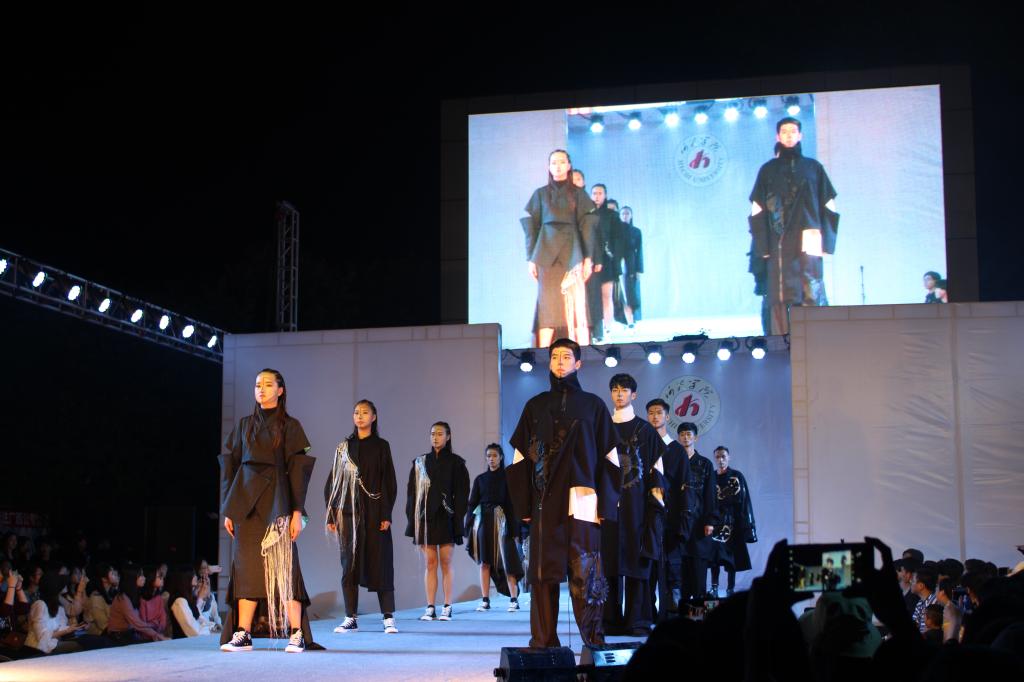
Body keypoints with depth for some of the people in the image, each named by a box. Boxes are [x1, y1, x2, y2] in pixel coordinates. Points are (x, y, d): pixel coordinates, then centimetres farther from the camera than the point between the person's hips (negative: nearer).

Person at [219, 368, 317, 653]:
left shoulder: (290, 426, 2)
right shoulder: (245, 425, 13)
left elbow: (298, 469, -3)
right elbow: (230, 466, 12)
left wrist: (297, 512, -10)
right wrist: (229, 509, 5)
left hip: (276, 501, -4)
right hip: (246, 502, 4)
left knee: (282, 565, -8)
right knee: (246, 566, 1)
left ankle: (298, 634, -7)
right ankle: (243, 634, 3)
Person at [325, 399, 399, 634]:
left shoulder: (381, 446, 5)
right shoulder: (344, 447, 11)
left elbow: (390, 482, 1)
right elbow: (333, 482, 9)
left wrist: (386, 514, -8)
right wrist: (331, 515, 2)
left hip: (374, 511, -2)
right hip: (348, 512, 2)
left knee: (379, 562, -4)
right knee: (349, 563, 1)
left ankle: (388, 617, -2)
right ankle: (351, 618, 6)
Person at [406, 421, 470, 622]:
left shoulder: (455, 462, 3)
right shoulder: (420, 462, 11)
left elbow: (461, 493, -1)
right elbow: (412, 492, 9)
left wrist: (458, 519, -10)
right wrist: (412, 519, 0)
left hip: (445, 517, -2)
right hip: (425, 516, 2)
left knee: (446, 562, -1)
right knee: (430, 563, 3)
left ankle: (447, 608, 2)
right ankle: (430, 608, 3)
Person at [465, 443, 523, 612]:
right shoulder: (480, 479, 11)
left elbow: (512, 503, -2)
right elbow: (472, 503, 9)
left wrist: (513, 529, -9)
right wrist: (468, 528, 2)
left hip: (500, 521, -3)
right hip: (482, 521, 3)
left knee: (505, 560, -7)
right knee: (484, 562, 2)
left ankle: (514, 599, -5)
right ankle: (485, 600, 4)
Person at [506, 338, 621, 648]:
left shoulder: (593, 405, 9)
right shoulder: (535, 406, 14)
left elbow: (609, 457, 7)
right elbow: (521, 457, 12)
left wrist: (604, 504, -3)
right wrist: (524, 505, 4)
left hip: (582, 501, -2)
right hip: (544, 502, 2)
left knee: (584, 572, -7)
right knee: (542, 571, -1)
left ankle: (593, 638, -1)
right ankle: (543, 640, 3)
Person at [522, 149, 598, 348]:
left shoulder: (578, 194, 10)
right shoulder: (540, 194, 11)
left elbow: (587, 227, 6)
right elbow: (531, 227, 8)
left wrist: (588, 258, -3)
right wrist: (531, 258, -1)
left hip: (571, 251, 0)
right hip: (547, 252, 0)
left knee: (577, 302, -6)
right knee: (548, 302, -6)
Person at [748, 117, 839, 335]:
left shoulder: (814, 168, 15)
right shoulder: (768, 170, 14)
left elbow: (828, 208, 11)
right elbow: (757, 212, 9)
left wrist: (826, 241, 0)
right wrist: (762, 247, -1)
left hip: (808, 242, 0)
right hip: (778, 244, 0)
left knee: (812, 294, -10)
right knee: (779, 296, -6)